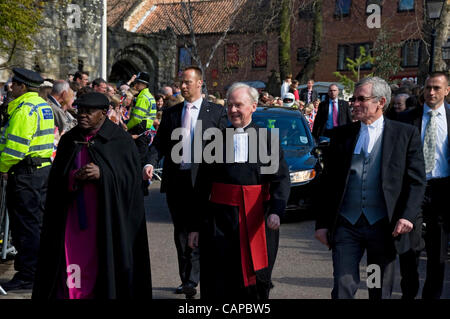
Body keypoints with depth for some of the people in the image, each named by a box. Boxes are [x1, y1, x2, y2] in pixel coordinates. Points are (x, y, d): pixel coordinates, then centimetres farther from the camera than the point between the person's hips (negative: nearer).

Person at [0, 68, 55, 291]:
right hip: (44, 167, 10)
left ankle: (27, 276, -1)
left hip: (26, 172, -10)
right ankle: (40, 268, 26)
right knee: (37, 220, 17)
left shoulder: (24, 109, -16)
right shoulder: (44, 106, 14)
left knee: (25, 224, -5)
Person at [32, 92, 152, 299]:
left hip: (107, 218, -3)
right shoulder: (69, 140, 11)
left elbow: (133, 176, -7)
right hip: (73, 218, 3)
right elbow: (55, 179, 7)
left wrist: (102, 174, -20)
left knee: (102, 270, 0)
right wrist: (73, 178, -15)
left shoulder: (120, 140, -1)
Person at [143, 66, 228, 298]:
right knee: (180, 232, 11)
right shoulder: (170, 113, 13)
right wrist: (151, 163, -10)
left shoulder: (216, 112, 3)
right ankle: (185, 279, 20)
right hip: (175, 179, 4)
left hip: (202, 180, -4)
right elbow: (159, 143, 9)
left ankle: (192, 280, -9)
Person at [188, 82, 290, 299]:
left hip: (257, 222, 0)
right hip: (220, 220, 0)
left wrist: (276, 211, -23)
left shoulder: (268, 139, 5)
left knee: (255, 283, 8)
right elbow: (203, 186, 7)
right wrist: (196, 226, 4)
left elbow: (281, 178, -5)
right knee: (217, 284, -1)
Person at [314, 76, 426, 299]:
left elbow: (416, 181, 0)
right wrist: (322, 223, 5)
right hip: (346, 224, 1)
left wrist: (407, 216, -14)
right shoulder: (342, 134, 8)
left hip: (384, 226, -1)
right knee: (343, 289, -3)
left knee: (380, 291, 12)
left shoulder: (406, 134, 2)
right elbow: (329, 182, 9)